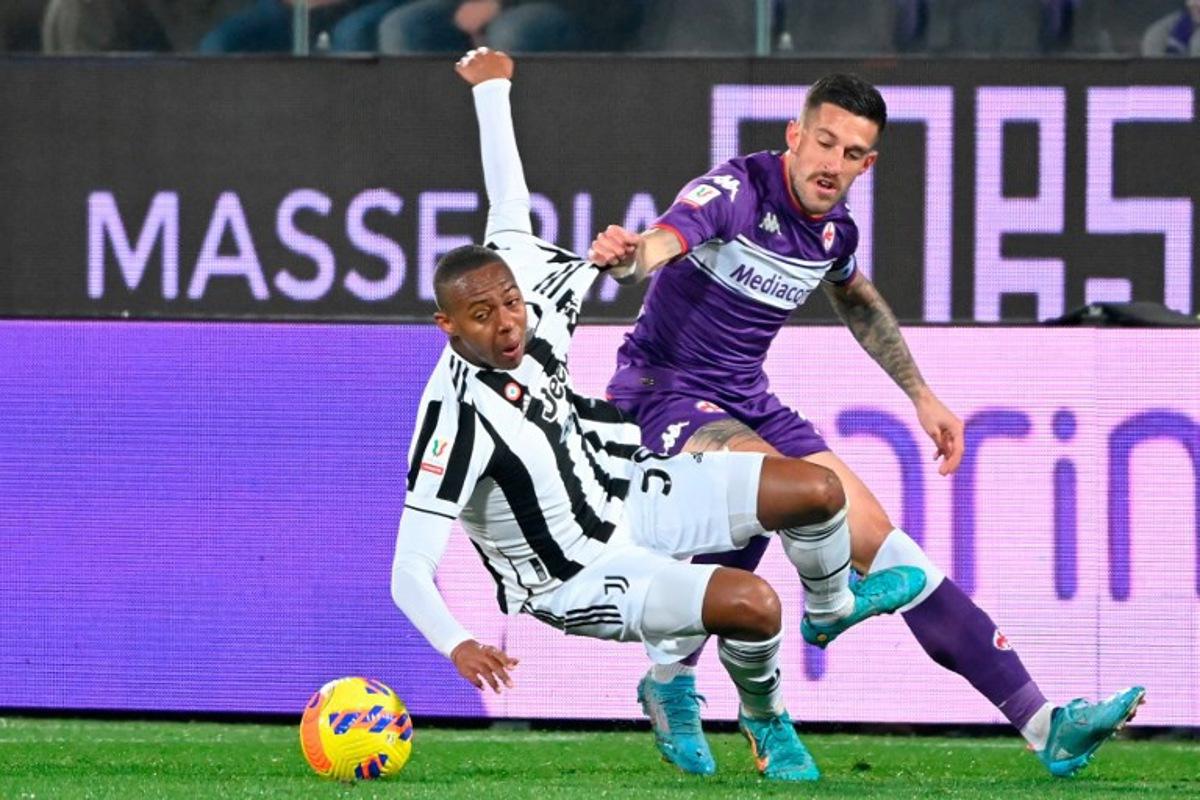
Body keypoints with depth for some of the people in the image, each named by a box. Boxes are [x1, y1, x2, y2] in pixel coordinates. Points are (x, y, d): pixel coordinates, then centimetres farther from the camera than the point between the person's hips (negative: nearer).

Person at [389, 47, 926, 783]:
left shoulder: (529, 316, -13)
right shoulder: (455, 416, -33)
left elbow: (510, 214, 6)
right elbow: (410, 571, -34)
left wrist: (492, 91, 15)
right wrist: (457, 646, -52)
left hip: (631, 493, 8)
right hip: (578, 578, -8)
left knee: (816, 491, 0)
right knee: (752, 603, -27)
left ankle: (834, 605, 36)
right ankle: (766, 721, 7)